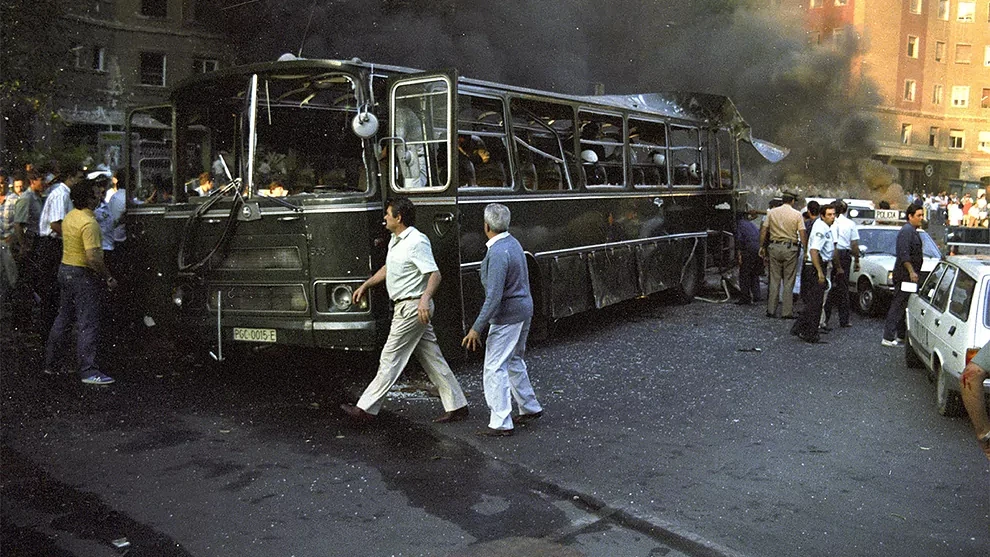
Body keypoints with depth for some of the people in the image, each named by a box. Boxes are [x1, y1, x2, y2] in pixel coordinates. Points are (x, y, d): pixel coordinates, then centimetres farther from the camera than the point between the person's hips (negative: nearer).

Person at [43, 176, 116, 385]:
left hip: (65, 268, 10)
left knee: (63, 319, 18)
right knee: (87, 324, -5)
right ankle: (88, 371, -2)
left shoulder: (69, 217, 9)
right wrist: (109, 278, -16)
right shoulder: (89, 223, -21)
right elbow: (93, 258, -27)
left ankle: (50, 364, 27)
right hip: (83, 275, -10)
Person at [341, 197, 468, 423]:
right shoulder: (395, 240, 14)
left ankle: (366, 409, 7)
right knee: (431, 358, 11)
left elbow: (435, 274, -23)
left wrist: (425, 299, -37)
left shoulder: (417, 242, -17)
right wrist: (365, 285, 29)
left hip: (413, 307, -10)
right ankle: (457, 406, 15)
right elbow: (388, 268, 28)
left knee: (391, 359, -2)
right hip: (405, 307, 10)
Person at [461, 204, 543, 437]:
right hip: (524, 310, 10)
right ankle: (530, 407, 33)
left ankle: (500, 424, 0)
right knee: (514, 361, 23)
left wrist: (477, 328, -23)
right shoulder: (513, 243, 8)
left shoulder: (498, 253, -23)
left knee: (495, 368, -4)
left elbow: (494, 297, -26)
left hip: (507, 315, -10)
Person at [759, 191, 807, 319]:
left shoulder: (771, 212, 5)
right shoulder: (797, 214, -2)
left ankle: (771, 310, 8)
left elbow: (763, 231, 4)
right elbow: (802, 234, -7)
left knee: (774, 280, 8)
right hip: (790, 248, -2)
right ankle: (787, 312, 5)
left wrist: (762, 247, 11)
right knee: (789, 281, 4)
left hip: (774, 247, 2)